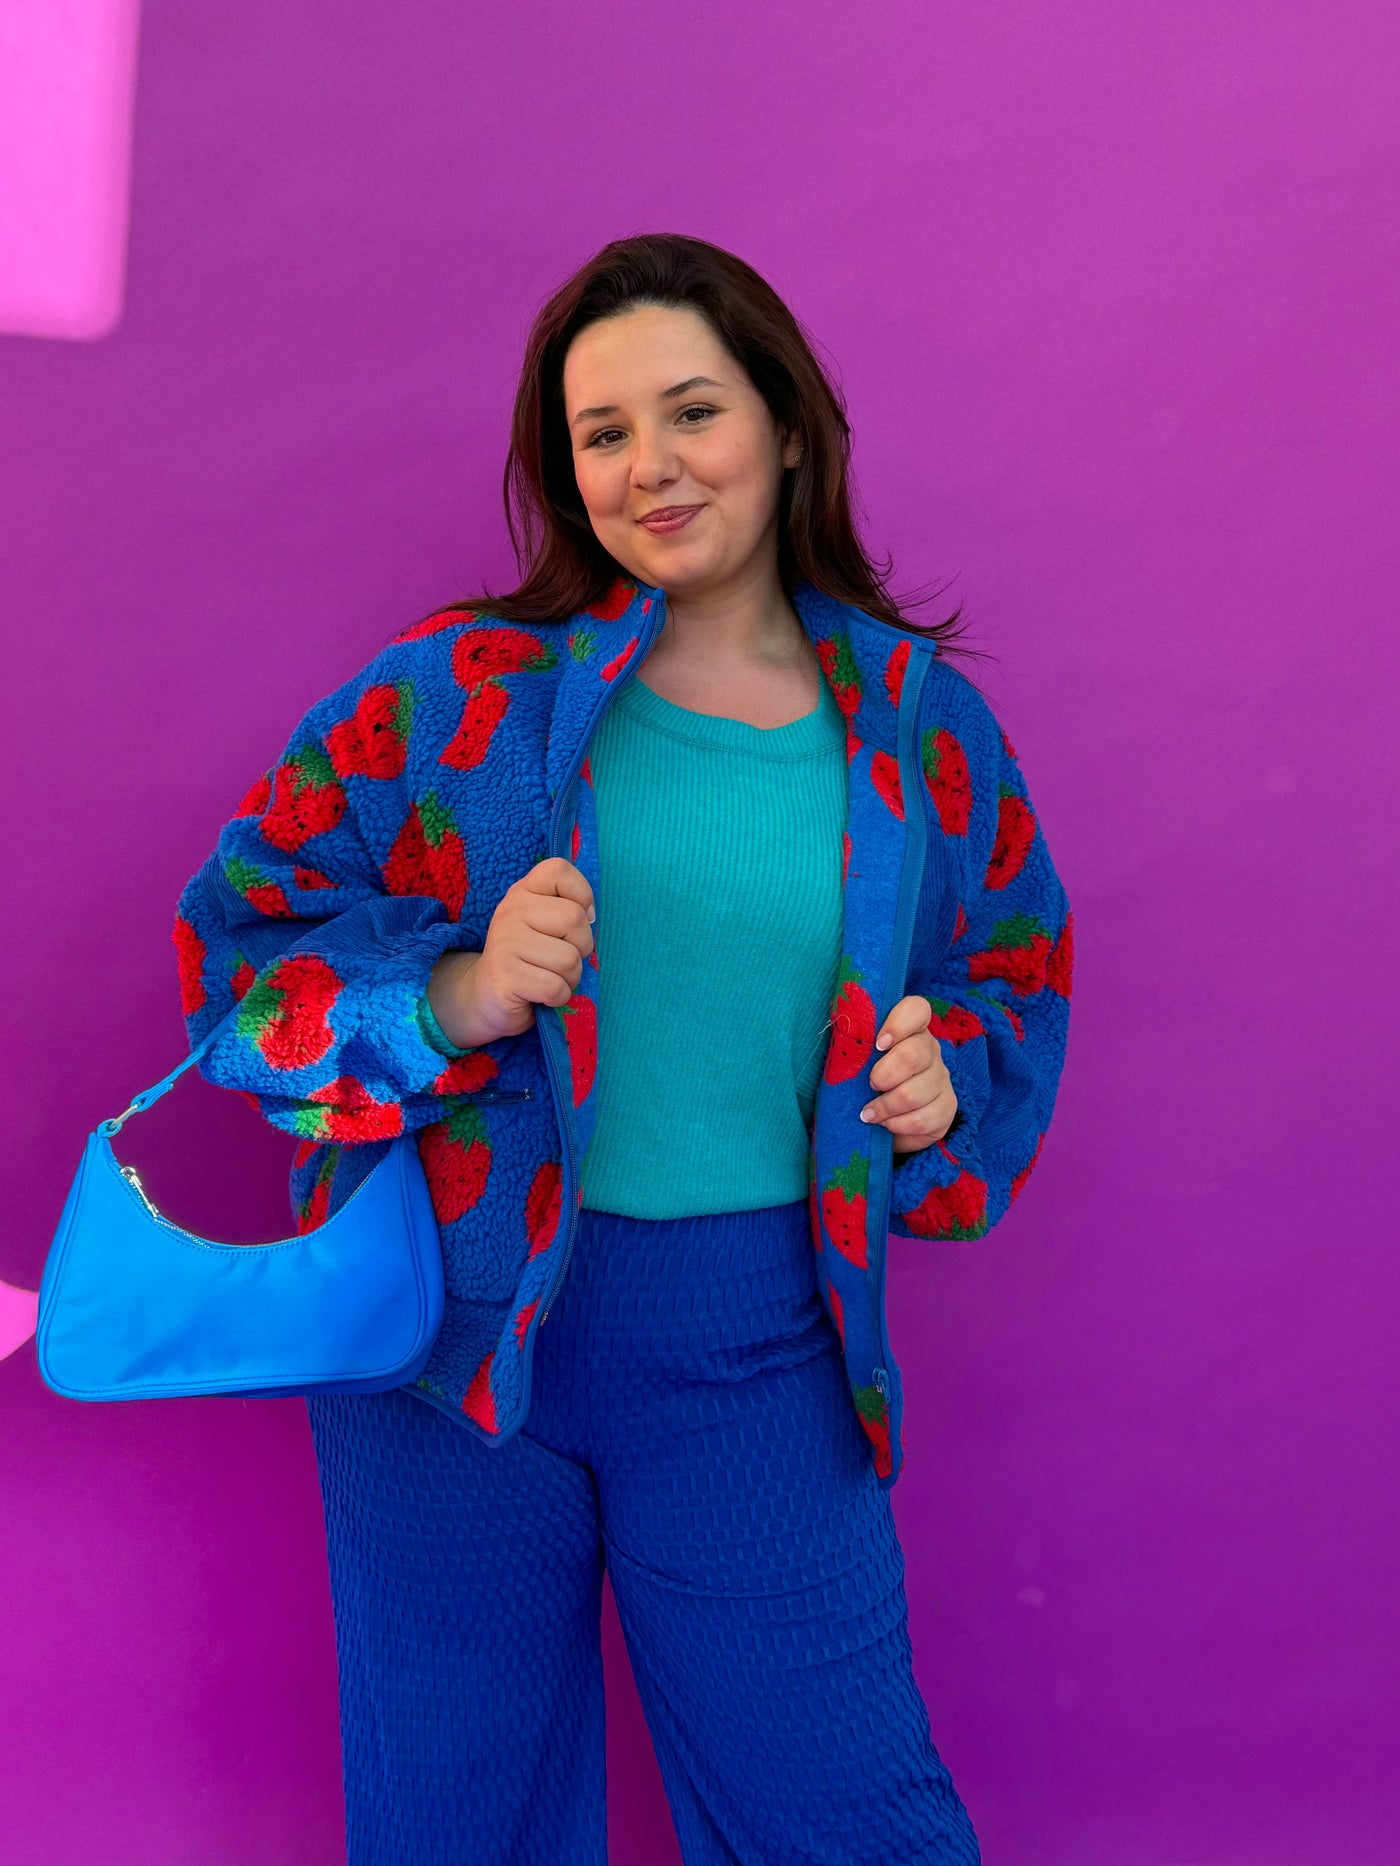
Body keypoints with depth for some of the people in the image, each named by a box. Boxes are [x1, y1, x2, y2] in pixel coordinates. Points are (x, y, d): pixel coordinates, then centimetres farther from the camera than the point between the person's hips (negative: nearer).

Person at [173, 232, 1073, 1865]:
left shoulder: (918, 724, 2)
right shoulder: (454, 691, -5)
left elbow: (1012, 974, 15)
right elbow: (240, 937, -2)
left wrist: (947, 1074, -7)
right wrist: (448, 998, -19)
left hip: (756, 1357, 1)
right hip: (453, 1316, 0)